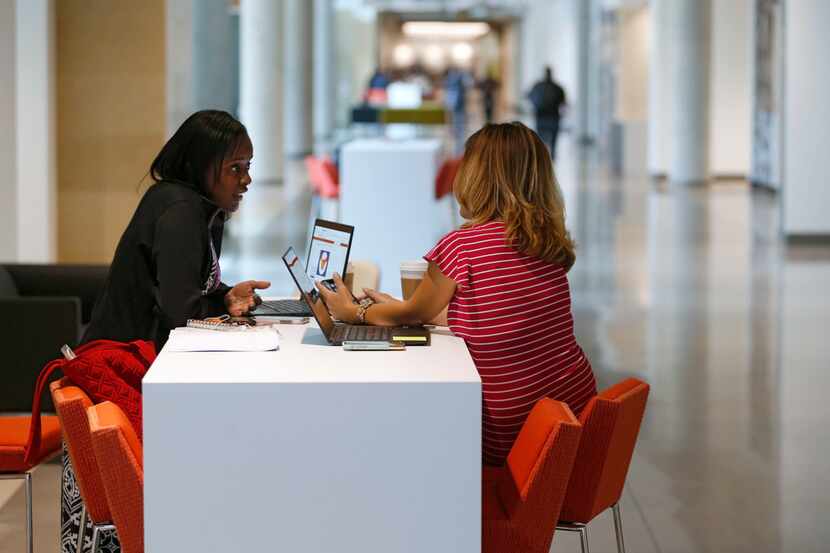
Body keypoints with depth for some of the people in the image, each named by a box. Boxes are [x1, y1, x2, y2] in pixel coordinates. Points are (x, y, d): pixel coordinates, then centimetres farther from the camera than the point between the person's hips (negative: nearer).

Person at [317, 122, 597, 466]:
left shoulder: (461, 246, -15)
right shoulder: (548, 241, 4)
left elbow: (416, 314, 5)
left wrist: (356, 313, 25)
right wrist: (397, 309, 31)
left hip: (510, 437, -6)